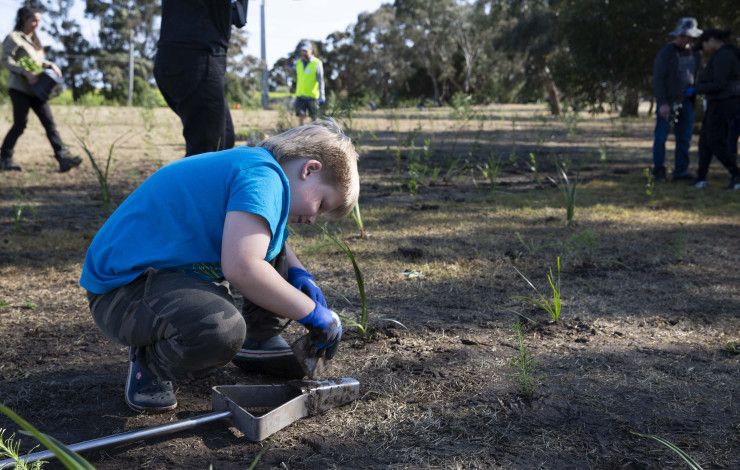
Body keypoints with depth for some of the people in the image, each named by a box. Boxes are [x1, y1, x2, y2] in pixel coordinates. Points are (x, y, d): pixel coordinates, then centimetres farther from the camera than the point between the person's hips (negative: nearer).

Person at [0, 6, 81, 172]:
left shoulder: (34, 39, 18)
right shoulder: (13, 38, -5)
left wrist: (51, 65, 5)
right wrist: (26, 73, -24)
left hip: (35, 89, 7)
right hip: (19, 88, -7)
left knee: (49, 123, -5)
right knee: (20, 124, -4)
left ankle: (63, 158, -13)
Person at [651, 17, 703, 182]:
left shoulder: (694, 53, 11)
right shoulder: (665, 53, -7)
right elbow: (658, 79, -11)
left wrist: (696, 89, 0)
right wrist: (662, 103, -18)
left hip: (687, 101, 5)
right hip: (668, 102, -5)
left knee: (684, 137, 3)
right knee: (661, 136, -2)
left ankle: (681, 171, 8)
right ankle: (658, 170, 8)